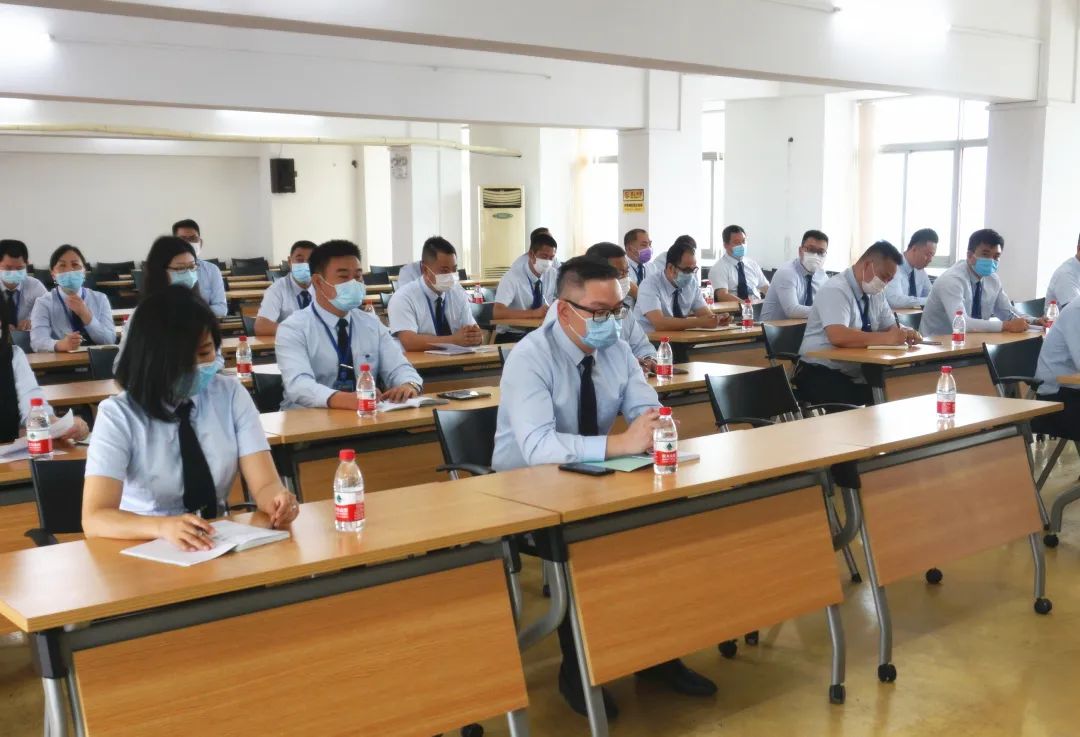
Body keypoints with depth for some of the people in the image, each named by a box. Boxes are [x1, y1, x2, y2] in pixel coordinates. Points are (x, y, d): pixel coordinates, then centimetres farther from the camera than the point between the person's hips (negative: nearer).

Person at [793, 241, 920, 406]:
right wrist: (886, 338, -30)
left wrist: (903, 333, -8)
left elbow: (890, 326, 15)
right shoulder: (836, 290, -16)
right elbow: (838, 336, -29)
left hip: (858, 375, 8)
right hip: (821, 376, -8)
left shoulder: (876, 292, 9)